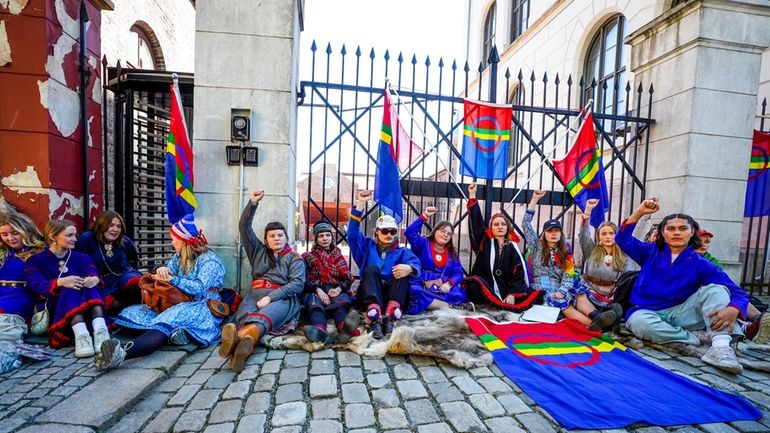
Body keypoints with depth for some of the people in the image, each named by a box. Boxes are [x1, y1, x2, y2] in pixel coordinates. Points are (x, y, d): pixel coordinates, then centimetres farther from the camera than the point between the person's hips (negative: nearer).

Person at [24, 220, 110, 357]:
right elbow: (38, 286, -12)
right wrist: (60, 282, -35)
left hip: (87, 305, 2)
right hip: (55, 311, -2)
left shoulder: (82, 258, 17)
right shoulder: (35, 261, 7)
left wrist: (95, 279, -31)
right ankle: (81, 335, -53)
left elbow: (93, 274, -5)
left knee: (90, 286, -29)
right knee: (69, 289, -32)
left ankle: (100, 330, -50)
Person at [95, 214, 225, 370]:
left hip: (203, 307, -8)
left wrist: (172, 279, -19)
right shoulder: (178, 257, 19)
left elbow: (200, 289, -16)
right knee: (131, 312, -8)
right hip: (178, 306, 8)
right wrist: (162, 270, -12)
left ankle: (124, 353, -61)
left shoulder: (210, 260, -5)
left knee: (172, 317, -38)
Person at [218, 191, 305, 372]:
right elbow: (244, 227, 19)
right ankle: (243, 344, -67)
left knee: (266, 315, -39)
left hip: (282, 298, -3)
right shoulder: (259, 251, 26)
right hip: (256, 294, 3)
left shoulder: (294, 259, 14)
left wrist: (270, 297, -16)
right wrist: (253, 203, 7)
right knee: (244, 313, -34)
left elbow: (297, 283, -3)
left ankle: (240, 338, -70)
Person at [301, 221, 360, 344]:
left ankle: (345, 328, -69)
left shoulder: (339, 257, 26)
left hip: (336, 290, 1)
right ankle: (320, 331, -68)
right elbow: (304, 279, 6)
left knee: (341, 303, -36)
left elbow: (348, 278, 15)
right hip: (315, 290, 0)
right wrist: (318, 290, -14)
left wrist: (339, 289, -9)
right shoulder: (309, 257, 22)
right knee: (314, 304, -38)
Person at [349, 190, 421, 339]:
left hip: (392, 294, 0)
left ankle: (390, 317, -41)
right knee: (371, 269, -27)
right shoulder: (367, 246, 21)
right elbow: (352, 234, 2)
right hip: (369, 294, 0)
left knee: (403, 270, -23)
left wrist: (409, 268, -32)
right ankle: (375, 319, -46)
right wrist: (360, 204, -6)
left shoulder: (403, 252, 18)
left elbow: (415, 263, -5)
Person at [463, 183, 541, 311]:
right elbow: (476, 222, -2)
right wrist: (472, 196, -4)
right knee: (475, 282, -34)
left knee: (536, 295, -19)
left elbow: (519, 275, 0)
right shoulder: (484, 242, 8)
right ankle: (504, 305, -39)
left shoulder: (512, 249, 8)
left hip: (505, 291, 2)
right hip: (484, 290, -1)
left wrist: (512, 294, -17)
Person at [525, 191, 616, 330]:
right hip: (541, 289, -4)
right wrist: (535, 199, -3)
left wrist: (561, 291, -20)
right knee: (562, 301, -33)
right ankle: (592, 324, -53)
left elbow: (568, 275, 2)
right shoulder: (537, 246, 10)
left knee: (579, 293, -27)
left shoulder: (565, 253, 15)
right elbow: (526, 223, 1)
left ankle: (595, 315, -51)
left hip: (558, 289, 4)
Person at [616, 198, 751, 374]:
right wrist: (640, 212, -11)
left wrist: (732, 310, -29)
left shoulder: (700, 264, 3)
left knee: (714, 289, -20)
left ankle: (720, 347, -35)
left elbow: (738, 292, -4)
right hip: (648, 313, -1)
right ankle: (696, 339, -20)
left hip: (681, 313, 1)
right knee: (638, 322, -38)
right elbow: (623, 239, -2)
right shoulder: (651, 252, 6)